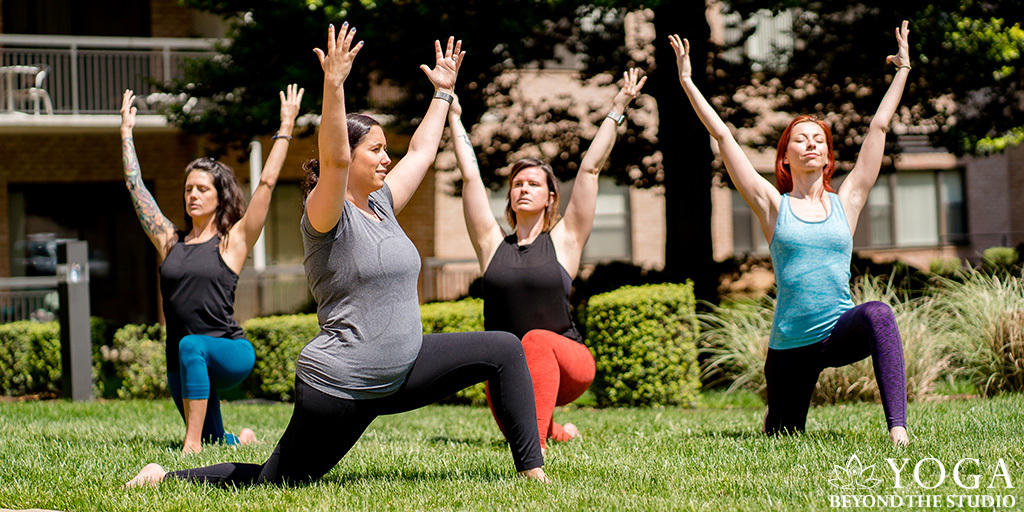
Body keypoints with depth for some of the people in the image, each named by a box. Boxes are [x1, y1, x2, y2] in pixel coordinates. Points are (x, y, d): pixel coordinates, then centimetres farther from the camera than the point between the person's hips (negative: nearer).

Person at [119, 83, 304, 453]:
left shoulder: (233, 241, 0)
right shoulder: (169, 241, 11)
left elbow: (267, 183, -4)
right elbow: (135, 186, 14)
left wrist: (285, 129, -4)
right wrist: (126, 132, 18)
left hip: (231, 354, -5)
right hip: (183, 365, 5)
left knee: (192, 346, -38)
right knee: (216, 443, 11)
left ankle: (193, 442, -36)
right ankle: (242, 439, 48)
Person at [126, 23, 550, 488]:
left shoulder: (380, 205, 10)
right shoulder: (329, 215, -13)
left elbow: (422, 152, 23)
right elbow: (335, 158, -32)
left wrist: (442, 91, 28)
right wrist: (334, 83, -40)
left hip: (401, 372, 8)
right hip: (339, 386, -8)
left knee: (504, 350, 3)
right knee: (272, 484, -3)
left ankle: (532, 471, 5)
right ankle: (165, 479, 16)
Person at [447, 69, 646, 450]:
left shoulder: (563, 241, 4)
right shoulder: (493, 244, 9)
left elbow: (589, 169, 2)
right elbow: (471, 176, 9)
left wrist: (616, 111, 3)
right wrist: (454, 116, 10)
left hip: (569, 365, -3)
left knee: (537, 341, -33)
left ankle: (535, 444, -41)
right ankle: (553, 430, 13)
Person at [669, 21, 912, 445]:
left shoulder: (846, 202, 6)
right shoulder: (773, 206, 4)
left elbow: (878, 127, 11)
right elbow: (722, 136, 3)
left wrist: (903, 70, 15)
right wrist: (687, 82, 3)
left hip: (840, 331, -1)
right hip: (790, 344, 1)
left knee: (878, 315, -35)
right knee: (784, 437, 12)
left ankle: (898, 428, -39)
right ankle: (772, 416, 51)